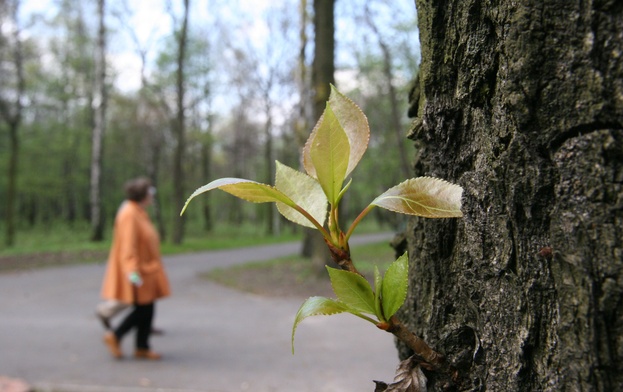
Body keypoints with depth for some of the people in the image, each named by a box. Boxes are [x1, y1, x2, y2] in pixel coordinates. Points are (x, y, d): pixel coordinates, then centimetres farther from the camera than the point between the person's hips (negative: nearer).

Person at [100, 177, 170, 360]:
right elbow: (128, 245, -25)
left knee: (147, 310, 10)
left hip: (145, 269, 10)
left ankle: (142, 348, 16)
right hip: (138, 271, -10)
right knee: (142, 310, -4)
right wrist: (132, 271, -31)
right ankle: (114, 336, 11)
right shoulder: (129, 214, -18)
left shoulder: (139, 212, 12)